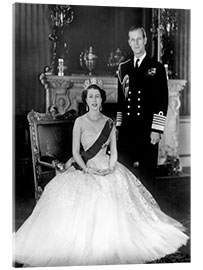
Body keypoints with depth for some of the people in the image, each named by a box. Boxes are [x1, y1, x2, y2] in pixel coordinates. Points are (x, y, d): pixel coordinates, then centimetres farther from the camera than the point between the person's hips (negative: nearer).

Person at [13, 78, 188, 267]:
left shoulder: (109, 123, 9)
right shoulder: (80, 122, 1)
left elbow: (114, 151, 7)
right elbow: (75, 152, -2)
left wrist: (110, 168, -11)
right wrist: (87, 169, -15)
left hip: (107, 168, 2)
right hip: (85, 168, -2)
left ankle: (113, 244, -1)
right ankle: (83, 245, -6)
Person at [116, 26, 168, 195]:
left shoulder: (157, 68, 1)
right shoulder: (123, 68, 14)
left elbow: (163, 102, -4)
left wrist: (157, 130, -11)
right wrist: (117, 125, 9)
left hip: (147, 130, -3)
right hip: (126, 130, 4)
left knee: (147, 174, 2)